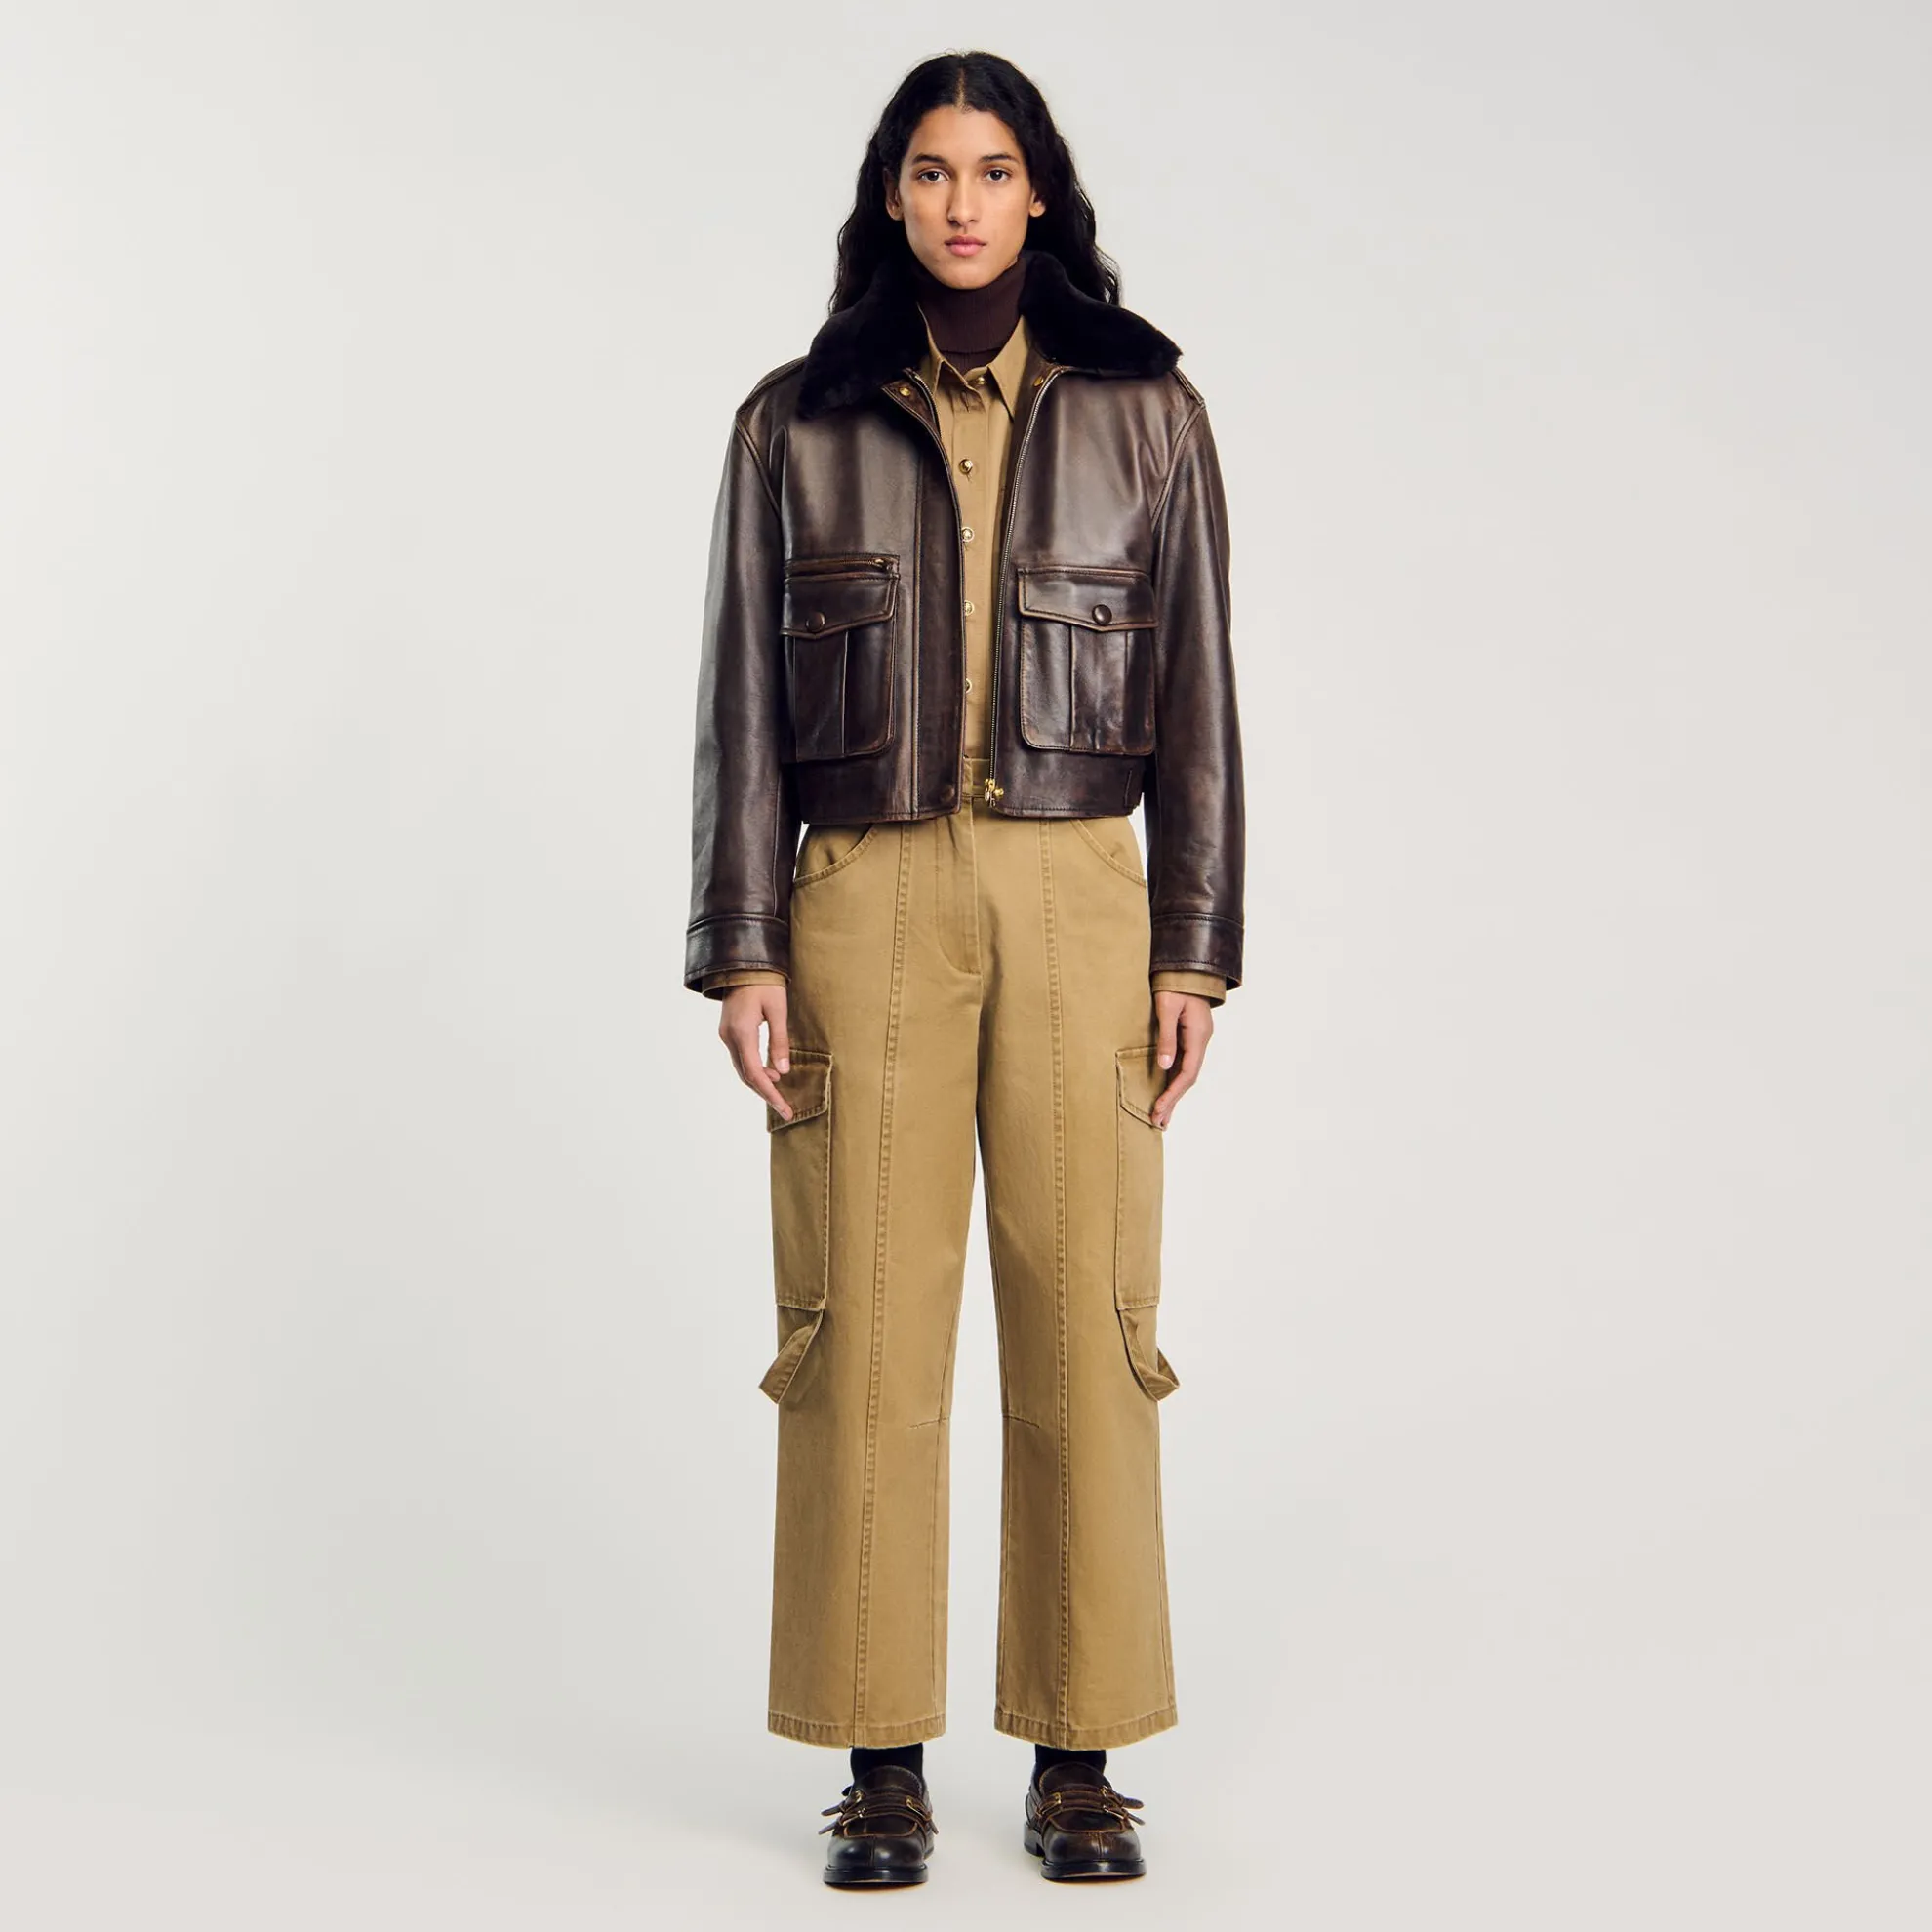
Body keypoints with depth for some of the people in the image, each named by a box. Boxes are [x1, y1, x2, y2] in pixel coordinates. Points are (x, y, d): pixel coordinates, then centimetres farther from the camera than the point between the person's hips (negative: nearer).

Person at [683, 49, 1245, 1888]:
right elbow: (744, 701, 5)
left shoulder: (1144, 412, 6)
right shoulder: (797, 424, 6)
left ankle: (1078, 1752, 14)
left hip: (1076, 900, 0)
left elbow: (1193, 697, 5)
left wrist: (1194, 951, -1)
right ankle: (882, 1756, 12)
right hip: (869, 899, 0)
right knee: (866, 1317, 0)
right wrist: (742, 952, -3)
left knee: (1083, 1313, 1)